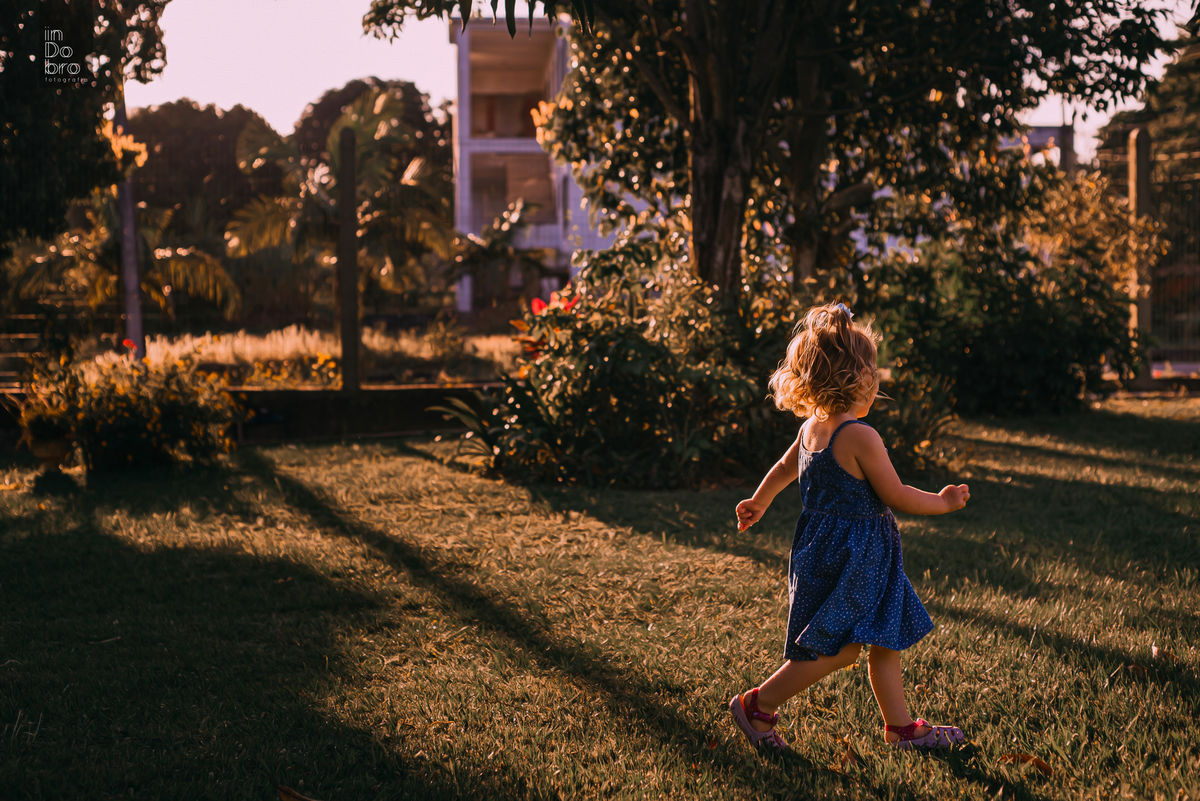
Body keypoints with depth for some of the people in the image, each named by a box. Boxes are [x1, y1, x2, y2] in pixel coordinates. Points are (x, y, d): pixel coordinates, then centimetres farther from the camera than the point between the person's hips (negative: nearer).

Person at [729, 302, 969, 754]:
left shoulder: (811, 428, 5)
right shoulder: (861, 437, -22)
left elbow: (786, 466, 23)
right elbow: (896, 497, -16)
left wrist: (760, 501, 40)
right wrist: (943, 502, 0)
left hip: (826, 548, 10)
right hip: (854, 558, -10)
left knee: (885, 644, 16)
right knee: (836, 649, -1)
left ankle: (901, 727, 25)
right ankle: (758, 706, 6)